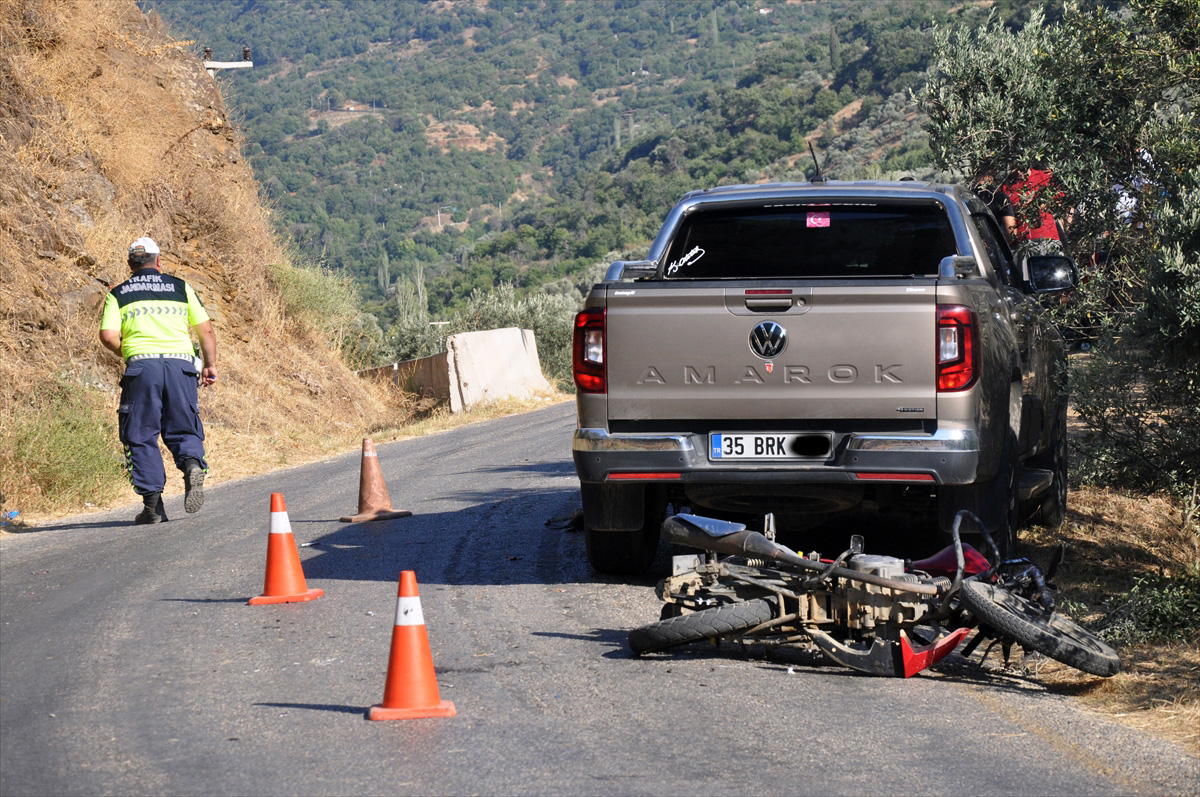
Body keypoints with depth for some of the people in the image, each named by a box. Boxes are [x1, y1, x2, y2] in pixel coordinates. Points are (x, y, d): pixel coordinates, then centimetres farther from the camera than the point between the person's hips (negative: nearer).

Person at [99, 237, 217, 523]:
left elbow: (108, 336, 0)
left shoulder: (118, 295, 13)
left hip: (142, 364, -1)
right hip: (181, 364, 1)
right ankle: (193, 465, -22)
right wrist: (210, 365, 18)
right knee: (183, 430, 11)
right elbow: (206, 330, 11)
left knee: (141, 436, 5)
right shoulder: (180, 287, 16)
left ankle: (152, 503, -4)